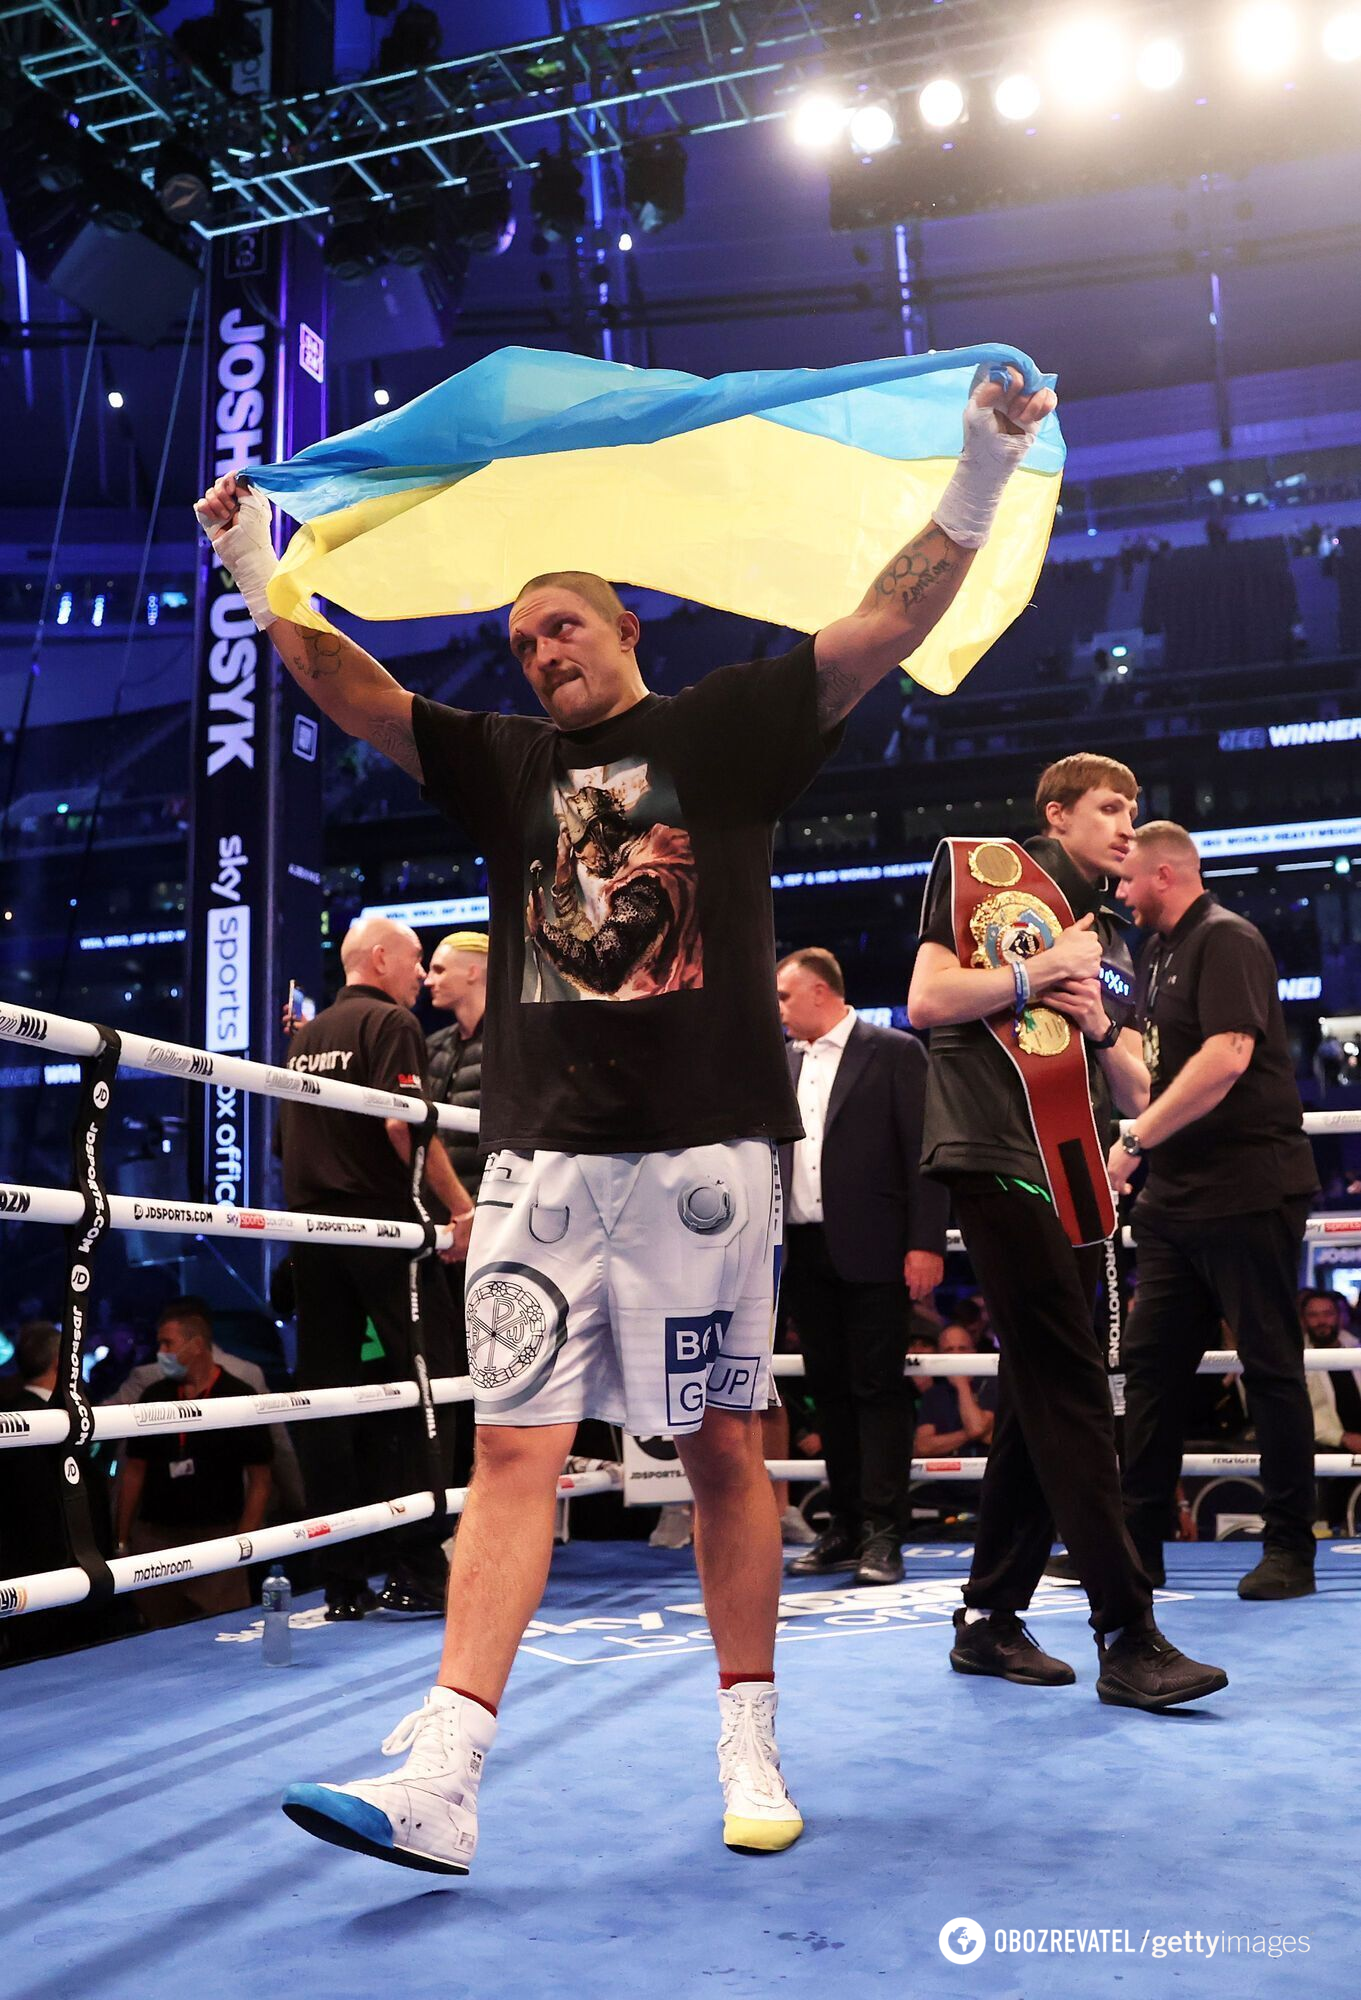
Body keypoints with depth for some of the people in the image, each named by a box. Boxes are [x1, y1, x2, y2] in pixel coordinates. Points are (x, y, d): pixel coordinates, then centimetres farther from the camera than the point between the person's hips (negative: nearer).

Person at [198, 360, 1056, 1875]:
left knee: (721, 1445, 5)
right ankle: (440, 1782, -1)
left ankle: (748, 1751, 19)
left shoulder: (725, 727, 9)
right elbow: (349, 690, 15)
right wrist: (259, 573, 7)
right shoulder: (505, 762, 18)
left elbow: (884, 628, 2)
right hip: (540, 1155, 3)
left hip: (700, 1145, -2)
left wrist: (978, 483, -7)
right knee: (513, 1449, -1)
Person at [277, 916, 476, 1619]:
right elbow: (403, 1122, -18)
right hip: (384, 1225, -7)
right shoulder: (391, 1022, -4)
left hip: (312, 1235, 8)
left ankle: (342, 1583, 9)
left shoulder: (305, 1036, 19)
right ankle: (417, 1573, -3)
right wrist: (461, 1205, -14)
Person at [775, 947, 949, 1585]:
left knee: (878, 1387, -2)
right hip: (804, 1251, 6)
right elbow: (771, 1155, 14)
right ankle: (845, 1528, 18)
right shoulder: (784, 1065, 16)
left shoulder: (895, 1052, -1)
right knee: (829, 1389, 10)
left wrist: (926, 1243, -13)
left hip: (872, 1250, -6)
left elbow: (924, 1151, -6)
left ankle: (882, 1535, 2)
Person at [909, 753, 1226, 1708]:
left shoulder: (1111, 940, 23)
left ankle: (990, 1619, 18)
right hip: (1000, 1157, -8)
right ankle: (1128, 1635, -9)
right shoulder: (985, 874, 4)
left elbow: (1134, 1093, 18)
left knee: (1041, 1397, 8)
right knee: (1071, 1392, -12)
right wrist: (1038, 973, -7)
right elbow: (929, 1000, -7)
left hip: (1077, 1179, 8)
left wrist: (1103, 1026, -1)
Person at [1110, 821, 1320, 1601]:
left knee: (1272, 1366, 1)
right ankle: (1136, 1542, 17)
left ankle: (1291, 1551, 12)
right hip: (1181, 1193, 9)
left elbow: (1226, 1056, -25)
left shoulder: (1227, 940, -11)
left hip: (1249, 1187, -9)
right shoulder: (1160, 952, 16)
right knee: (1152, 1362, 9)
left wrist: (1135, 1141, -21)